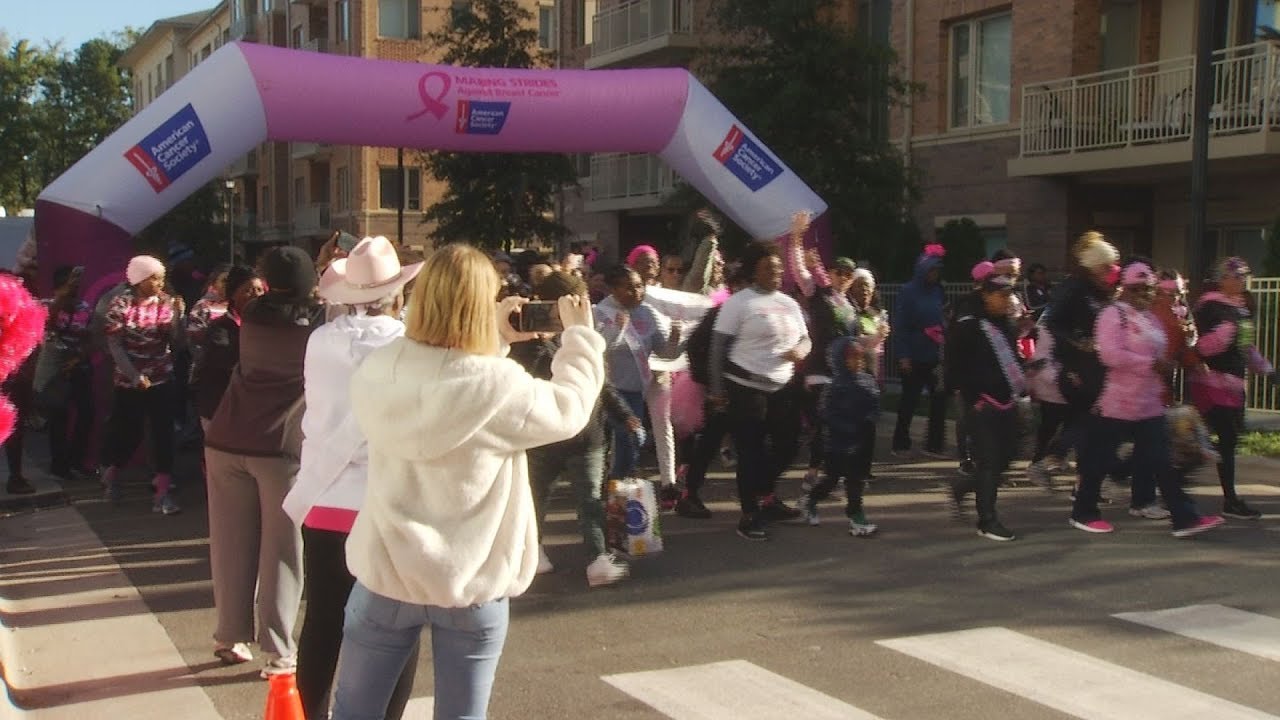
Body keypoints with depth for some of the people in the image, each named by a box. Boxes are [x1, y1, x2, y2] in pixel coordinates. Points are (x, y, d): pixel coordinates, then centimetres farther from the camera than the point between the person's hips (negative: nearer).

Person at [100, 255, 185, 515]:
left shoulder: (166, 302, -1)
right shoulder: (121, 304, -8)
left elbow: (176, 340, -7)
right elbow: (114, 344, -9)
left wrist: (178, 314, -23)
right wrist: (134, 375, -16)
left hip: (162, 379, 2)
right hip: (129, 381, -2)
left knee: (164, 433, -4)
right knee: (129, 433, 6)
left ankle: (163, 490, 0)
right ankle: (112, 473, 35)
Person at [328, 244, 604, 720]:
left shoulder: (377, 370, -8)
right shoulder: (500, 385, -19)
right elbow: (571, 407, -1)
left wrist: (497, 334, 14)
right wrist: (580, 333, 12)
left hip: (386, 573, 3)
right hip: (471, 585, -3)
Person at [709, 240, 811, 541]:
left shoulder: (789, 303, 11)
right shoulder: (738, 302, -8)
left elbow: (804, 338, 19)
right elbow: (718, 347, -10)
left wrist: (801, 349, -6)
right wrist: (717, 389, -13)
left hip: (781, 388, 7)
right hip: (746, 388, -7)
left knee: (786, 443, 13)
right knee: (751, 451, -2)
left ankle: (766, 497, 34)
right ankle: (750, 514, 8)